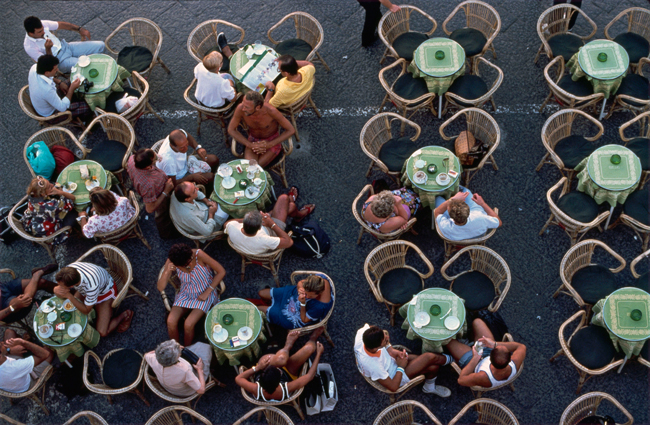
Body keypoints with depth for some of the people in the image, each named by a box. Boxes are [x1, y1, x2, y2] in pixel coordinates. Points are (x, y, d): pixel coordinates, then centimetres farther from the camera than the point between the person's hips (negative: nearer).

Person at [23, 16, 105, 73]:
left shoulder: (42, 24, -12)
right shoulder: (29, 47, -25)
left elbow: (60, 24, 6)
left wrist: (80, 29, 6)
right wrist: (48, 49, -40)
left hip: (66, 47, 6)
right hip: (60, 60, -6)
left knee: (100, 45, -1)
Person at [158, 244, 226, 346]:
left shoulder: (198, 254, -27)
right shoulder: (171, 262, -17)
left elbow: (221, 271, -18)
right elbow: (160, 288, -15)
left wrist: (207, 292, -17)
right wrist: (167, 272, -33)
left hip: (205, 293, -3)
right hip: (186, 294, 3)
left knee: (188, 325, -22)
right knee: (171, 322, -19)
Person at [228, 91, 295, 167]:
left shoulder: (271, 111, -33)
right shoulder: (240, 108, -28)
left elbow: (291, 130, -21)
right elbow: (231, 130, -11)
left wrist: (269, 144, -26)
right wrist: (250, 145, -22)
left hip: (272, 141, -2)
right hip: (253, 141, 2)